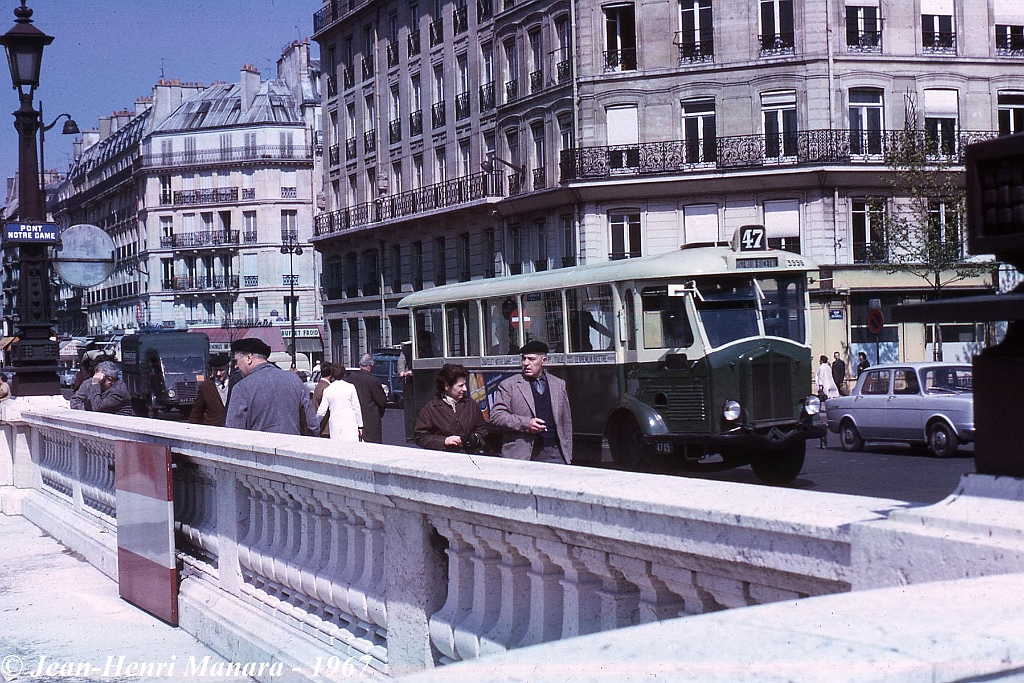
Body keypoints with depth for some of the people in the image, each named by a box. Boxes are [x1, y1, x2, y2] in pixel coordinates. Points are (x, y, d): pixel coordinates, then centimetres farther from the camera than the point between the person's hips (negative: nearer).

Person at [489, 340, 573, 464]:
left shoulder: (559, 385, 15)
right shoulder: (508, 385, 5)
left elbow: (566, 422, 18)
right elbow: (496, 416, -3)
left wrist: (567, 455, 14)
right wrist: (526, 423, -14)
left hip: (554, 454, 2)